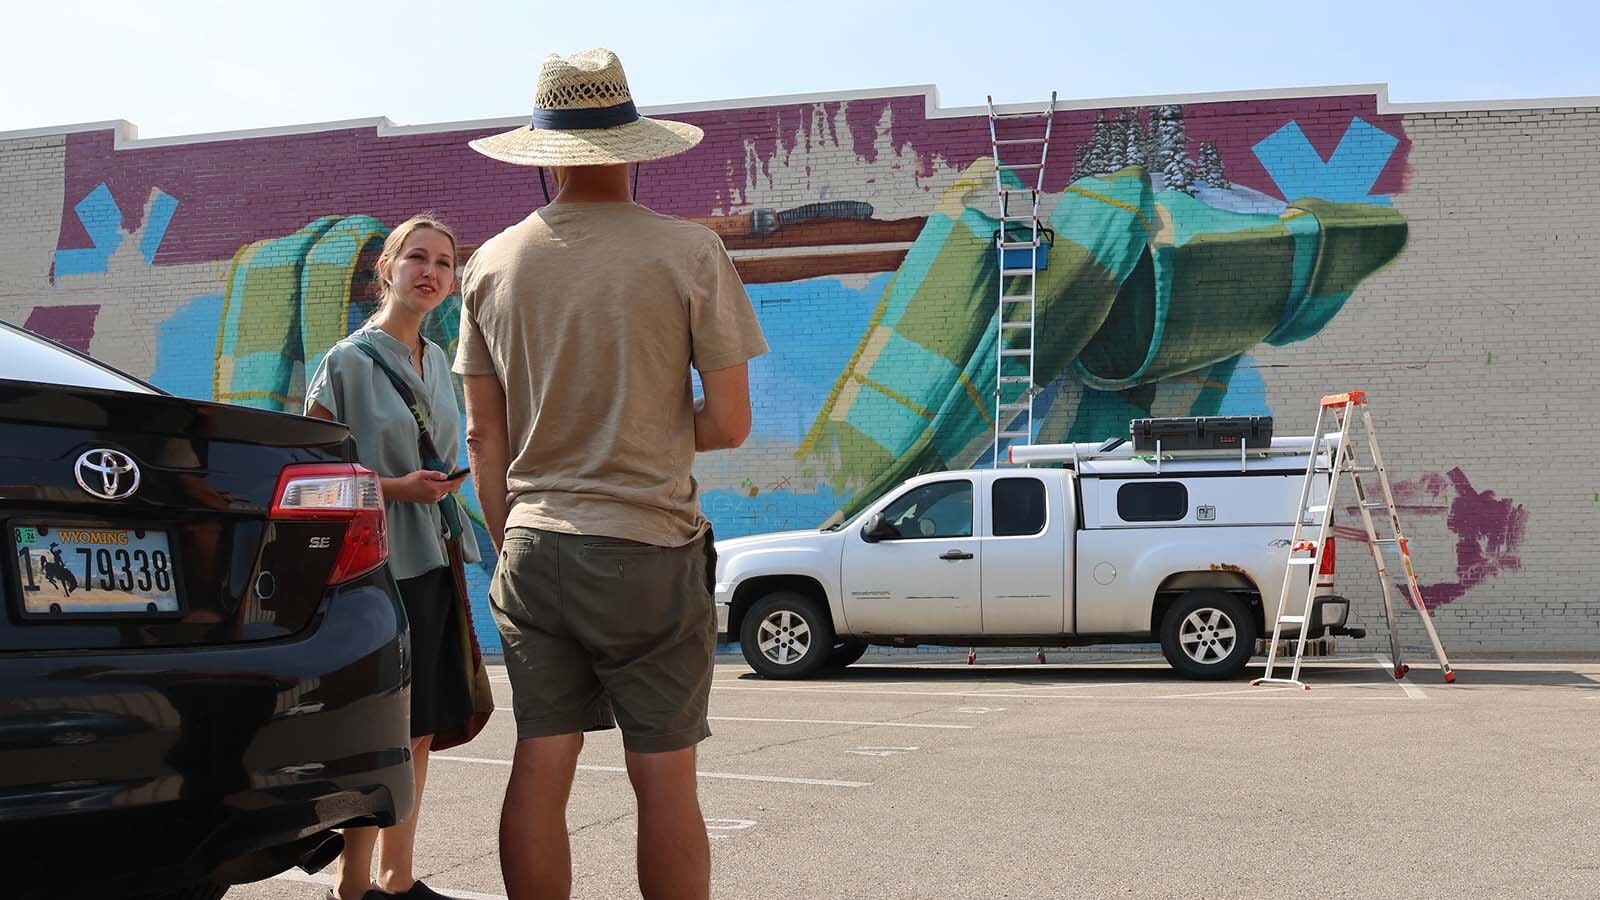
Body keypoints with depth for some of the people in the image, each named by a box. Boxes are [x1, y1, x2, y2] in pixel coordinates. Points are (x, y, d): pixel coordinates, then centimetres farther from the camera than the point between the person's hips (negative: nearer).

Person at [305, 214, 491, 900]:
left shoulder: (437, 361, 14)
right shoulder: (349, 360, -6)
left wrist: (447, 482, 9)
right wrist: (394, 488, -18)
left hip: (434, 561, 7)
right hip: (378, 566, -7)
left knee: (421, 730, 10)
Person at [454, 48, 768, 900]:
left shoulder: (491, 264, 5)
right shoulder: (688, 252, -5)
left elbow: (484, 436, 8)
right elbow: (730, 422, -6)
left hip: (534, 545, 4)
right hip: (649, 547, -3)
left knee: (539, 770, 8)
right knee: (663, 778, 4)